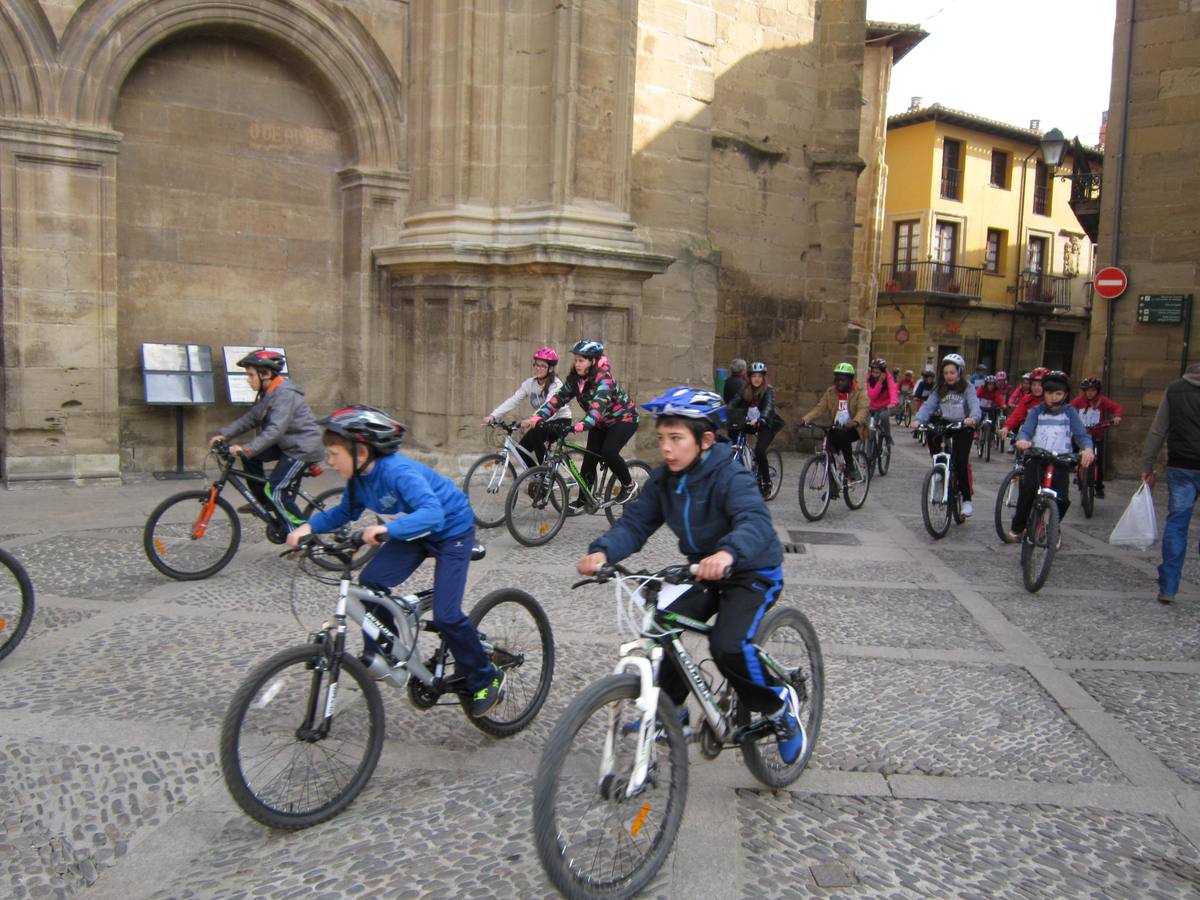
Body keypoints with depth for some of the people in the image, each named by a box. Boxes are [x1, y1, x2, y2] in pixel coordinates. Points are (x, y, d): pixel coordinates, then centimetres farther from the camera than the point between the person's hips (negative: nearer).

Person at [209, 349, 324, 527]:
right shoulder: (268, 393, 10)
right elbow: (250, 418, 9)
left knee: (275, 491, -14)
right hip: (287, 444, 10)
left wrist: (247, 449, -38)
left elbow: (276, 429, -31)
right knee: (250, 455, 4)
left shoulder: (284, 394, -21)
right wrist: (223, 434, -2)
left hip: (303, 447, -10)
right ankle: (265, 503, 15)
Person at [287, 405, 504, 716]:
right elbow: (345, 512, 9)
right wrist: (309, 526, -7)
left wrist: (387, 529, -57)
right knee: (370, 582, -9)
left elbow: (432, 513, -45)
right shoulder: (359, 477, -8)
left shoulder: (398, 471, -33)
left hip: (452, 531, -8)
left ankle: (487, 681, 5)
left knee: (445, 615, -15)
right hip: (415, 534, 8)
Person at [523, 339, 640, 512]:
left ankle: (629, 486, -5)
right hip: (601, 422, 7)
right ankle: (582, 501, 9)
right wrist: (537, 418, -28)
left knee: (608, 451, -26)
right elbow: (558, 398, -15)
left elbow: (598, 405, -45)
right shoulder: (575, 379, -9)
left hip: (624, 418, -7)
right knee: (589, 459, -2)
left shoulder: (603, 379, -30)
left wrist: (582, 425, -61)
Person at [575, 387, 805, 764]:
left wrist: (727, 553, -65)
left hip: (753, 571, -7)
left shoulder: (729, 476, -26)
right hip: (703, 570, 7)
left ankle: (779, 704, 4)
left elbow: (756, 521, -43)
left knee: (728, 646, -25)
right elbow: (635, 523, -13)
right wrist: (602, 551, -34)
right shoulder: (663, 480, -6)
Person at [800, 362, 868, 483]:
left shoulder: (859, 392, -5)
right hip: (837, 428, 5)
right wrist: (806, 418, -21)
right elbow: (820, 407, -2)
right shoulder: (830, 392, 7)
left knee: (842, 436, -35)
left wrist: (855, 421, -44)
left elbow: (863, 409, -22)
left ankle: (851, 468, -18)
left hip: (854, 429, -4)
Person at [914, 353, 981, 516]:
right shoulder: (940, 389, 2)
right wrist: (918, 420, -29)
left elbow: (974, 405, -23)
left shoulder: (967, 388, -8)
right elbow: (928, 406, -10)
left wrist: (973, 418, -45)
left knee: (960, 462, -14)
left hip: (963, 427, -4)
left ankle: (967, 500, -3)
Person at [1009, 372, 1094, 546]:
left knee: (1062, 499, -10)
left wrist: (1087, 448, -25)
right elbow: (1026, 430, -5)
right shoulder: (1037, 411, 8)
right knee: (1028, 490, -16)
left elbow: (1081, 434, -3)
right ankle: (1017, 528, 5)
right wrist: (1022, 440, -30)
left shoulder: (1070, 412, 6)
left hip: (1060, 461, 0)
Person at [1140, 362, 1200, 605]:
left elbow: (1157, 431, 4)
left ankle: (1167, 587, 3)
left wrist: (1147, 467, 9)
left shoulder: (1173, 390, 3)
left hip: (1180, 468, 2)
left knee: (1176, 523, 6)